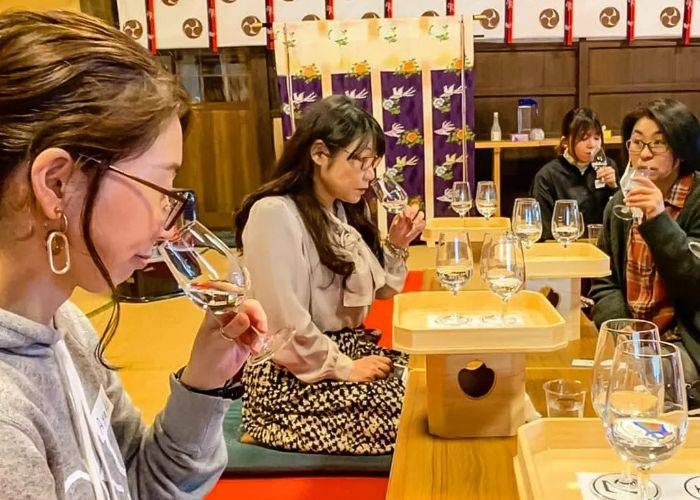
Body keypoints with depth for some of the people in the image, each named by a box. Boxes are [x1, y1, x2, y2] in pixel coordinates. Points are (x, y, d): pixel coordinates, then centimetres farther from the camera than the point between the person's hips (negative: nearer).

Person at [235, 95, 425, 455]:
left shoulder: (345, 212, 7)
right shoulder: (274, 213, -20)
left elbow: (378, 290, 16)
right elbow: (283, 321, -25)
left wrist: (397, 245, -1)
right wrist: (343, 368, -15)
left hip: (350, 347, 9)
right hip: (293, 377, -8)